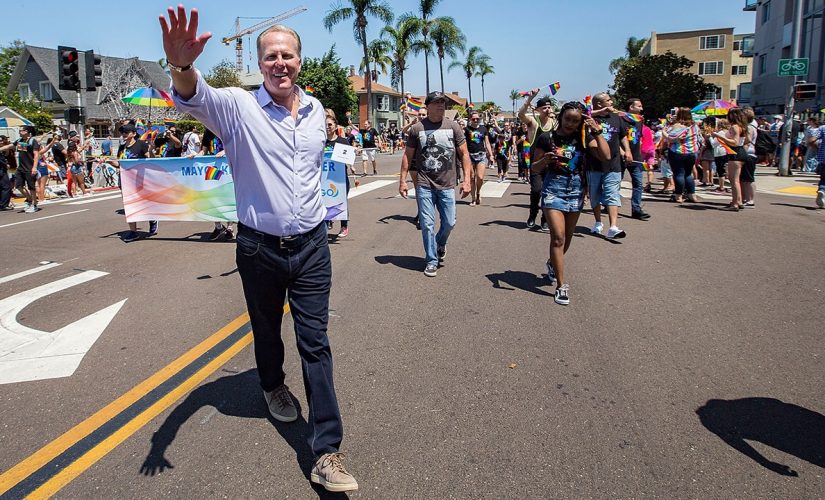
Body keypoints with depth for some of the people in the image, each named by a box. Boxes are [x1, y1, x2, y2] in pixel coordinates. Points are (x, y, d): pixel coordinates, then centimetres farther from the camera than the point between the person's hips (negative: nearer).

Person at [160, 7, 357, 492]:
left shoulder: (316, 109, 5)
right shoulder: (239, 106, -10)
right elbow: (196, 98, -32)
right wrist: (182, 66, -54)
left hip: (311, 245, 2)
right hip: (259, 247, -2)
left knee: (315, 341, 0)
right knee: (266, 329, 19)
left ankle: (327, 452, 4)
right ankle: (273, 385, 51)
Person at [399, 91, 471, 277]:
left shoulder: (453, 127, 2)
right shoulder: (417, 128, 0)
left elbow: (464, 154, 3)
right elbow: (408, 156, 6)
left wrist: (466, 179, -5)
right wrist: (403, 180, 1)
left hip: (447, 185, 1)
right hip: (424, 186, -1)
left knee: (449, 222, 7)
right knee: (427, 225, 0)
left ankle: (440, 244, 40)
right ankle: (432, 261, 14)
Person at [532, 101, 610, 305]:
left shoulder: (584, 137, 2)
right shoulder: (547, 138, -4)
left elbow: (606, 156, -9)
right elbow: (534, 168, 1)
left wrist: (597, 132, -13)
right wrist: (544, 161, -20)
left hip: (576, 189, 4)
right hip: (553, 188, -4)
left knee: (567, 237, 14)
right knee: (558, 236, -13)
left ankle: (553, 264, 43)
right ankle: (561, 285, -10)